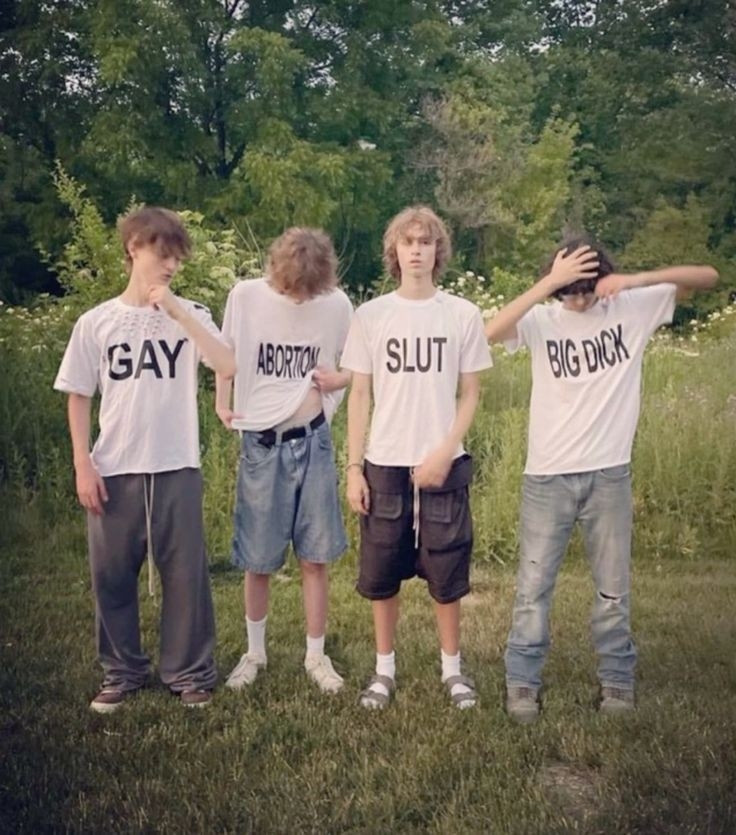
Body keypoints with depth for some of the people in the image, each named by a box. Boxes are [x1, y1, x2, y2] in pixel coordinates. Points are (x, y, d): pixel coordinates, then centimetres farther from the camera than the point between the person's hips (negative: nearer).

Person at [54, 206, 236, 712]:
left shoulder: (190, 315, 2)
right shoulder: (96, 322, 3)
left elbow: (229, 367, -15)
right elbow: (78, 397, 6)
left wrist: (177, 311, -17)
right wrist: (83, 466, -2)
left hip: (177, 469, 0)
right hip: (114, 472, 1)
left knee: (186, 574, 4)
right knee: (111, 575, 8)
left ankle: (190, 672, 20)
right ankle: (122, 671, 27)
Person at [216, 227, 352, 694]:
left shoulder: (337, 304, -4)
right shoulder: (245, 297, -6)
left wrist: (340, 379, -11)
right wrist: (222, 405, -3)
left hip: (313, 442, 0)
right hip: (261, 444, 0)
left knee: (315, 556, 5)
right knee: (258, 560, 7)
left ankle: (316, 656, 21)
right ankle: (255, 652, 27)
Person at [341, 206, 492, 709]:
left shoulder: (463, 315, 0)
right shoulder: (371, 315, 2)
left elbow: (470, 394, 3)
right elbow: (360, 396, 4)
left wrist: (444, 454, -9)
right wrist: (354, 468, 0)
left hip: (443, 466, -1)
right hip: (384, 466, 1)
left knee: (446, 574, 6)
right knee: (381, 574, 8)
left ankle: (452, 667, 24)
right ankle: (385, 668, 24)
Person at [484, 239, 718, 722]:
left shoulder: (633, 307, -1)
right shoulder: (542, 320, -5)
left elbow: (708, 278, -3)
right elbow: (491, 333, -24)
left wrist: (636, 279, -18)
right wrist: (548, 283, -27)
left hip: (610, 474, 1)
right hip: (548, 476, -1)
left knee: (614, 586, 11)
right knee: (534, 585, 4)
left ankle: (618, 680, 26)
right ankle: (523, 682, 17)